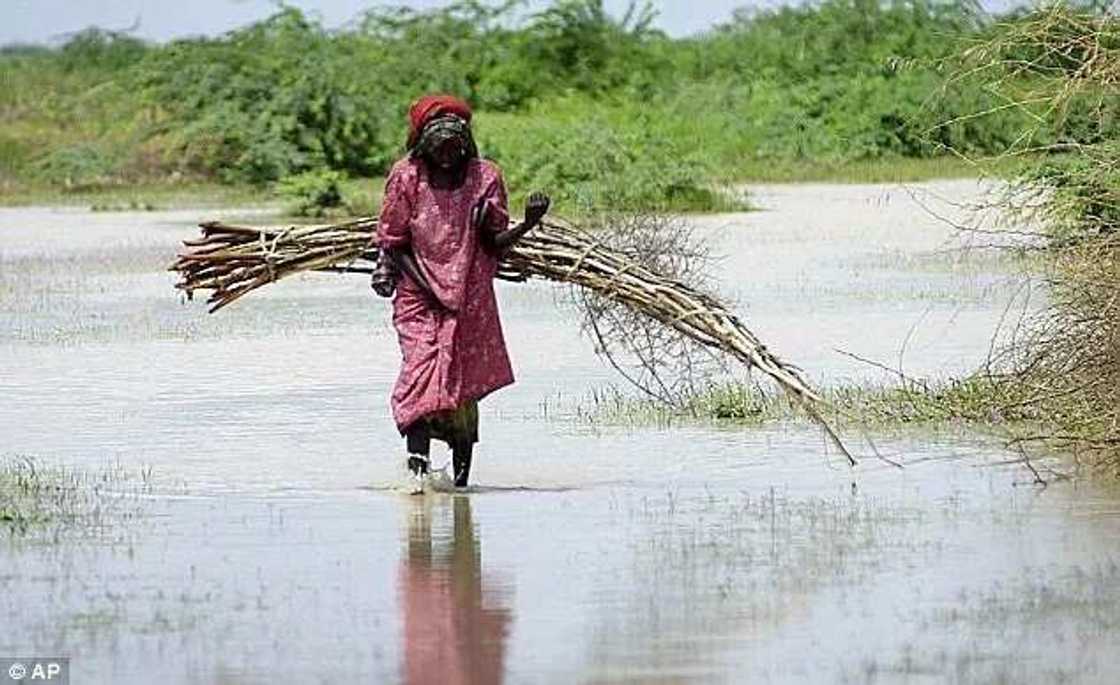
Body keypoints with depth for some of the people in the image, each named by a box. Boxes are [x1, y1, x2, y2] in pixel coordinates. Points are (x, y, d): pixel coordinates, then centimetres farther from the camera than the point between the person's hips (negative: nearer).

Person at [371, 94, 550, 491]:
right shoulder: (406, 177, -2)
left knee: (466, 385, 2)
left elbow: (495, 243, 0)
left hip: (470, 298, 1)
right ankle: (417, 462, -27)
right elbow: (393, 241, 4)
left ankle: (462, 473, 11)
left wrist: (528, 224, -18)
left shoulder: (484, 177, 0)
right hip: (419, 294, -1)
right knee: (421, 369, -18)